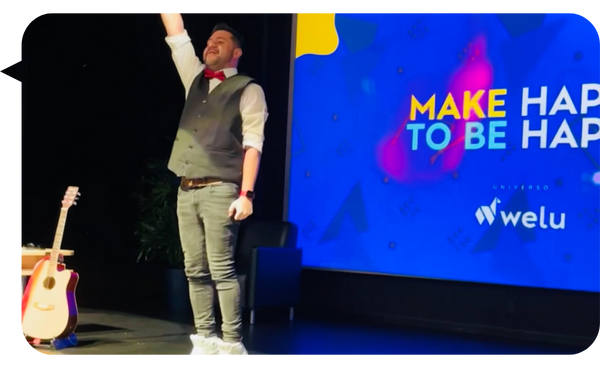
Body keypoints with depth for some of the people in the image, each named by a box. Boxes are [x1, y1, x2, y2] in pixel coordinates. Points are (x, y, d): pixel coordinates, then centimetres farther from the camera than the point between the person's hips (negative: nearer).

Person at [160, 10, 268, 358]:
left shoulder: (248, 90, 0)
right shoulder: (196, 79, 17)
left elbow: (253, 144, -9)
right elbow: (176, 31, 17)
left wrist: (246, 194, -18)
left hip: (219, 190, -6)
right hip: (187, 190, 6)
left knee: (221, 270, -9)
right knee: (196, 271, 5)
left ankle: (232, 345, -5)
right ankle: (205, 341, 10)